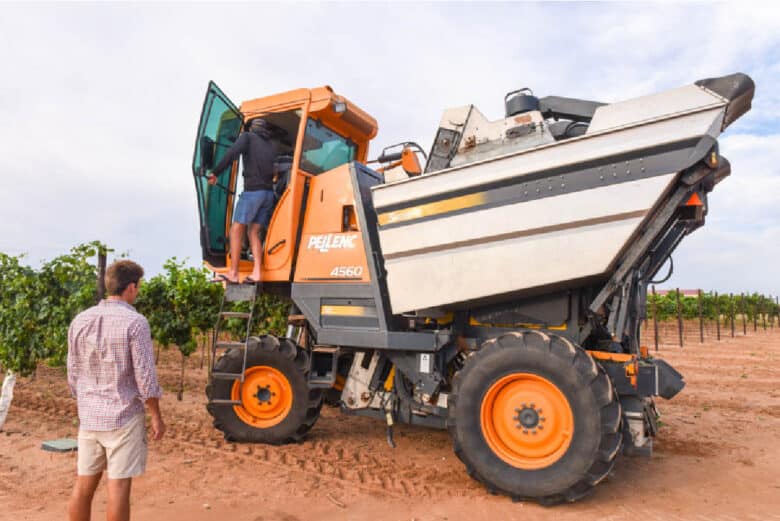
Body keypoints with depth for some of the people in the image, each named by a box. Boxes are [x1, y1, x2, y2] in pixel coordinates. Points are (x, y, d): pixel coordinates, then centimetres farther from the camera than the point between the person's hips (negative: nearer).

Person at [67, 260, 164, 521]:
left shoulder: (80, 321, 4)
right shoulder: (135, 322, -14)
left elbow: (73, 374, 10)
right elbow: (145, 376, -14)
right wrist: (156, 416, -4)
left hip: (89, 417, 6)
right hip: (124, 416, -6)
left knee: (84, 484, 15)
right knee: (118, 485, 2)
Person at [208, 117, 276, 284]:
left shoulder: (248, 136, 6)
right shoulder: (272, 146, 23)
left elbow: (232, 153, -9)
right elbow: (275, 171, 15)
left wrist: (215, 172, -7)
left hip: (252, 190, -5)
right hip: (269, 193, 6)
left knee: (237, 229, -1)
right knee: (254, 231, 8)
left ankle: (233, 273, -4)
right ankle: (257, 272, -4)